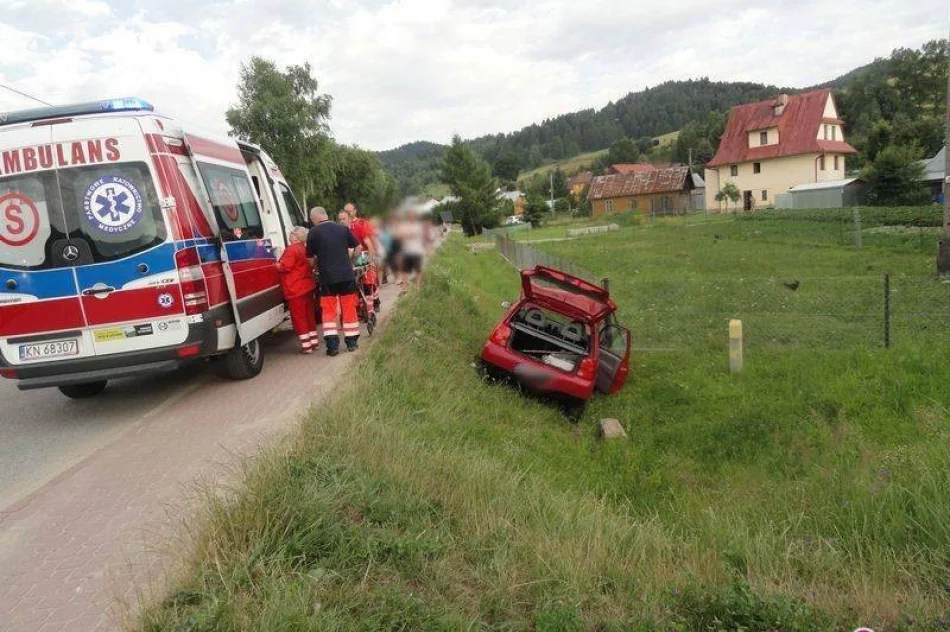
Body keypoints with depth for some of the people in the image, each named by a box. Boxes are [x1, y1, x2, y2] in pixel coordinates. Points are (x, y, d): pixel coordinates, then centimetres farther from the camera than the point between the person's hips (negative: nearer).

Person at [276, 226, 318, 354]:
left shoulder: (292, 249, -16)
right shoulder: (304, 249, 15)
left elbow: (285, 267, -20)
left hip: (296, 289, -9)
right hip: (307, 286, 9)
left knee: (299, 317, -4)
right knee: (309, 315, 15)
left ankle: (306, 346, -4)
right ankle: (314, 342, 21)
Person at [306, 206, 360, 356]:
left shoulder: (314, 233, -3)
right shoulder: (343, 228, 5)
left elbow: (310, 257, 2)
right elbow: (357, 247, 11)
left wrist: (316, 266, 21)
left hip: (327, 277, -2)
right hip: (347, 275, 2)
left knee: (328, 310, 6)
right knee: (349, 308, 11)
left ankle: (332, 344, -1)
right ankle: (352, 341, 16)